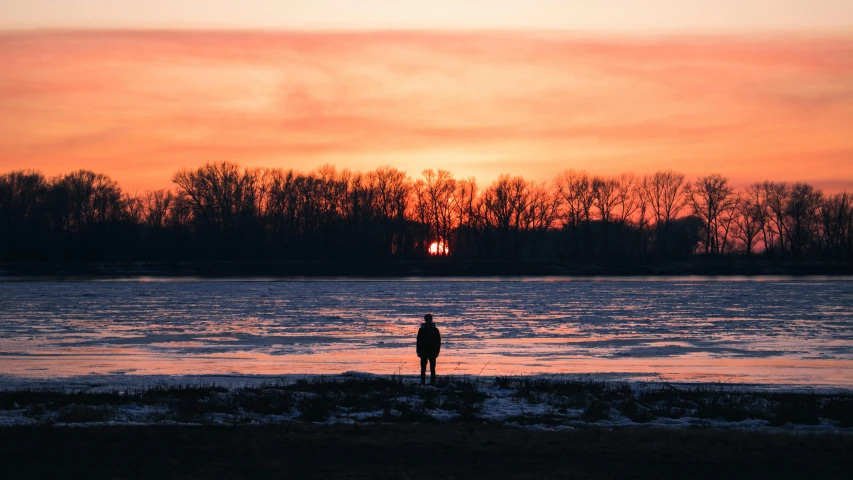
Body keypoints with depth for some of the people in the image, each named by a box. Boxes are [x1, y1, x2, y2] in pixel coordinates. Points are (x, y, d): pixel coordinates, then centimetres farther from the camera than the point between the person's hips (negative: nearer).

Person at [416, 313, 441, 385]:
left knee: (432, 369, 2)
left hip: (432, 352, -1)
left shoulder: (435, 330, 3)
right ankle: (422, 382, 3)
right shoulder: (421, 329, 4)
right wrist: (419, 351, -2)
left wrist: (437, 352, -4)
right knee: (423, 368, 2)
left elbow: (438, 341, 3)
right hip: (423, 352, 1)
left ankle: (432, 382, 5)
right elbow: (419, 341, 4)